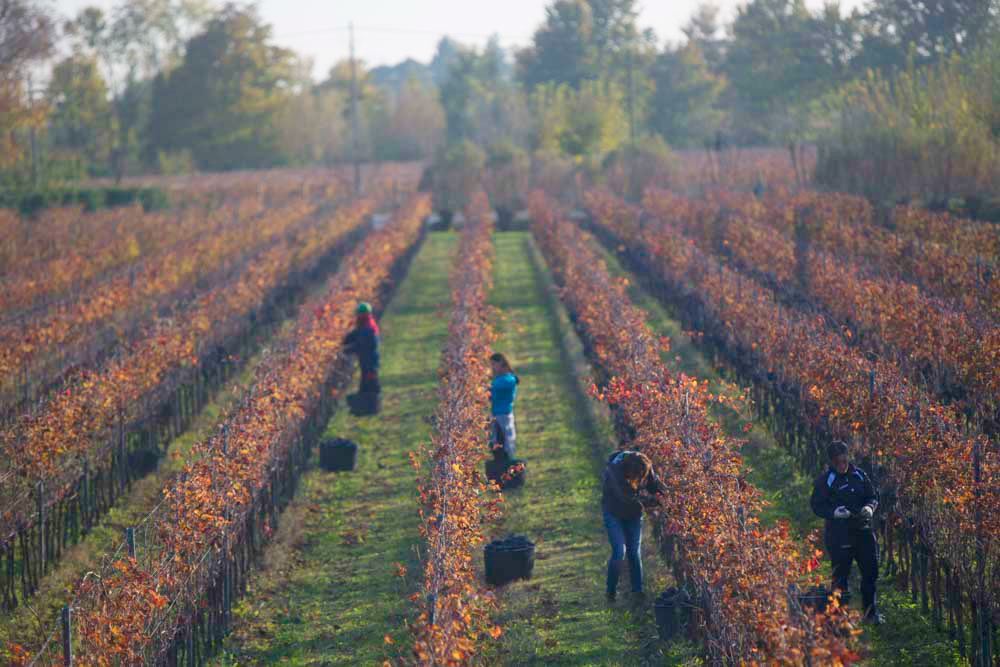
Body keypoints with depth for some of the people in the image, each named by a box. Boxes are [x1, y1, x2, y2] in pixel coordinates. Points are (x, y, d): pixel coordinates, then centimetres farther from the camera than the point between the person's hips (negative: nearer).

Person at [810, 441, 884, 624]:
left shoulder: (859, 475, 7)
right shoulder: (825, 480, -4)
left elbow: (873, 496, 14)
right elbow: (817, 506, -5)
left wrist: (869, 507, -8)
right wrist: (834, 512, -21)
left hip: (863, 530, 4)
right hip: (839, 534, -4)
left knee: (870, 571, 6)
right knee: (841, 574, 0)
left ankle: (870, 611, 20)